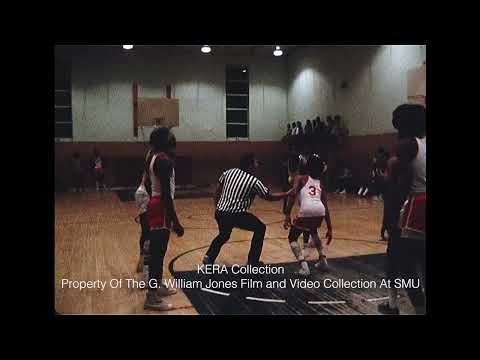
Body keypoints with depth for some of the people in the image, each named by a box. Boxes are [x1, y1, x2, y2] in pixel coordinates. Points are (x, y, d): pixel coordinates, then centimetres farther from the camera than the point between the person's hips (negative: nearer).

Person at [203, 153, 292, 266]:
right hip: (236, 214, -6)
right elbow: (270, 197, 3)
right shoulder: (254, 181, -6)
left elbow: (217, 191, 14)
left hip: (221, 212, 6)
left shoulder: (229, 172, 9)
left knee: (223, 236, 33)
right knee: (260, 228, 14)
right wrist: (288, 194, 14)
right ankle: (253, 261, 17)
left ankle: (208, 257, 25)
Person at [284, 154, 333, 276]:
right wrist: (329, 229, 27)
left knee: (292, 238, 17)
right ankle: (323, 261, 34)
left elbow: (293, 194, 0)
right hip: (320, 211, 5)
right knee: (313, 231, 37)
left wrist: (287, 215, -4)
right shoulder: (320, 184, 29)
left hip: (307, 210, -4)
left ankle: (304, 266, -1)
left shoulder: (300, 178, 20)